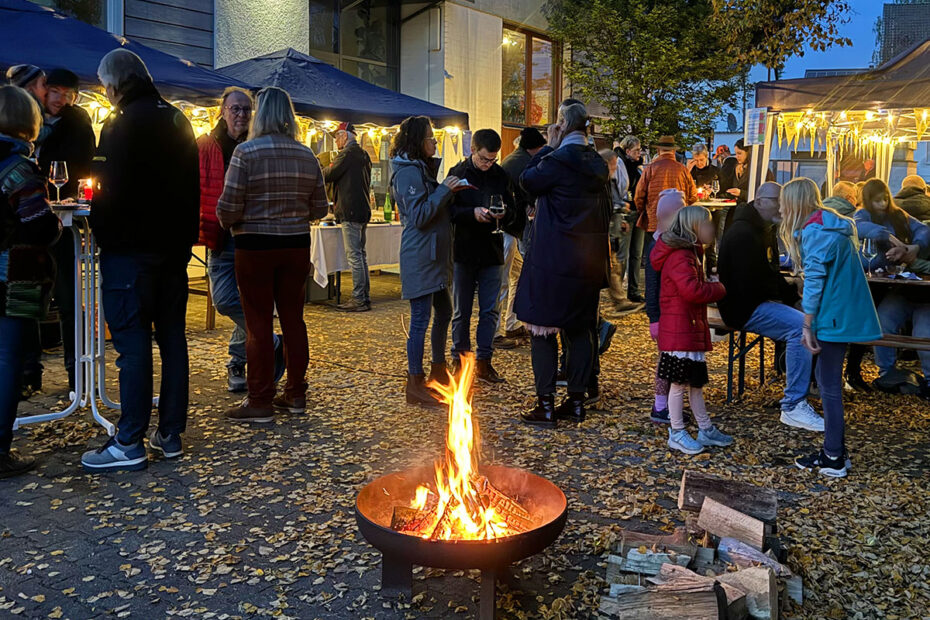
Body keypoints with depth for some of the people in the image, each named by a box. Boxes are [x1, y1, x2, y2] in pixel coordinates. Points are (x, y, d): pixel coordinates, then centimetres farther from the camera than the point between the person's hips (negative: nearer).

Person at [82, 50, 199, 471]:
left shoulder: (122, 124, -12)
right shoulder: (177, 120, 13)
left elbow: (110, 191, -16)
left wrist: (102, 230, 0)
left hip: (131, 247, -7)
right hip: (174, 246, 8)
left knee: (132, 342, -4)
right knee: (172, 338, 9)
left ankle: (130, 444, 1)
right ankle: (170, 434, 16)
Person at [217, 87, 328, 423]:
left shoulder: (246, 152, -12)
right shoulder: (307, 156, 3)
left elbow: (229, 208, -14)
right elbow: (320, 208, 6)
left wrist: (227, 224, 8)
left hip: (255, 247, -4)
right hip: (296, 246, 5)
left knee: (258, 323, 2)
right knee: (293, 319, 12)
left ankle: (260, 402, 9)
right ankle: (295, 395, 20)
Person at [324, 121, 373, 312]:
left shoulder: (348, 153, -11)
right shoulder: (363, 154, 18)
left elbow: (329, 175, -12)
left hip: (350, 211, -10)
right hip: (362, 210, 10)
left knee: (354, 255, -8)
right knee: (360, 254, 12)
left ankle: (359, 299, -6)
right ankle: (364, 296, 16)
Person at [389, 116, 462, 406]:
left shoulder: (423, 168, 19)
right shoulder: (408, 172, -14)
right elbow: (419, 216, -21)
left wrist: (450, 192, 9)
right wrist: (444, 189, -17)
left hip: (433, 256, 11)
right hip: (419, 257, -11)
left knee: (443, 312, 17)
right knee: (420, 319, -6)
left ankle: (438, 369, 31)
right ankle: (415, 385, 2)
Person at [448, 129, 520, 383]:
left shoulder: (501, 176, 5)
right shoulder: (457, 173, -2)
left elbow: (517, 216, 5)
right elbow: (447, 210, -10)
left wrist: (506, 213, -17)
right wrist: (473, 212, -25)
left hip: (491, 252, 2)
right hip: (463, 251, -2)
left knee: (490, 310, 4)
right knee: (461, 312, 7)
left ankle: (483, 362, 14)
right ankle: (459, 360, 19)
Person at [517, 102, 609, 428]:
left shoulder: (557, 160, -14)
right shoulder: (598, 164, 9)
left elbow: (527, 180, 1)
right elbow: (605, 211, 14)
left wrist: (549, 146, 4)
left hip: (553, 260, -7)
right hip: (589, 260, 7)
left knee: (542, 329, 1)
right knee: (581, 328, 13)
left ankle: (546, 405, 3)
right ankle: (577, 400, 20)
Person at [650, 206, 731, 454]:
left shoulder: (689, 254, 17)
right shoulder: (680, 257, -18)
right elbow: (692, 290, -29)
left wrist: (711, 287, 2)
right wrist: (719, 289, -14)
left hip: (692, 329, 11)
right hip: (679, 331, -11)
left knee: (695, 381, 17)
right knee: (679, 382, -1)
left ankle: (706, 429, 27)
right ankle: (676, 434, 9)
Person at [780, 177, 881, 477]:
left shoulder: (815, 231, -15)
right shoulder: (830, 225, 15)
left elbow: (814, 280, -19)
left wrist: (807, 325, -14)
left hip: (834, 318, -9)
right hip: (844, 314, 9)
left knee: (829, 385, -1)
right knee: (828, 381, 16)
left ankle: (834, 459, 7)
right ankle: (835, 450, 24)